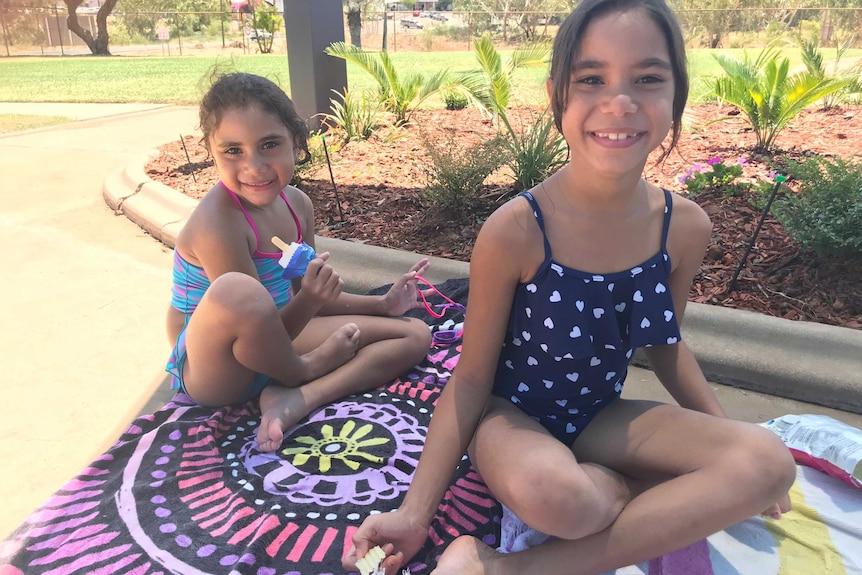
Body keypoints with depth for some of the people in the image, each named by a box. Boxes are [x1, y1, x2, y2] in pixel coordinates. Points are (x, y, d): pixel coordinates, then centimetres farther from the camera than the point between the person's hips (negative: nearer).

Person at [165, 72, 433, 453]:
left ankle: (295, 400, -16)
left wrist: (382, 303, 3)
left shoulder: (296, 204, -3)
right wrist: (308, 302, -39)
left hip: (274, 346, 7)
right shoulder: (218, 224, -26)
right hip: (212, 367, -7)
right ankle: (302, 372, -9)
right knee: (236, 291, -43)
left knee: (415, 334, 3)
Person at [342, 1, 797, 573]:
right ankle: (677, 506, -4)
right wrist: (415, 512, -17)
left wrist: (728, 440, 10)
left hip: (600, 416, 6)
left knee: (769, 460, -18)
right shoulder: (515, 230, -24)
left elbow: (665, 343, 9)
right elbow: (472, 378, -14)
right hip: (512, 414, -5)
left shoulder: (685, 226, -10)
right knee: (552, 497, -39)